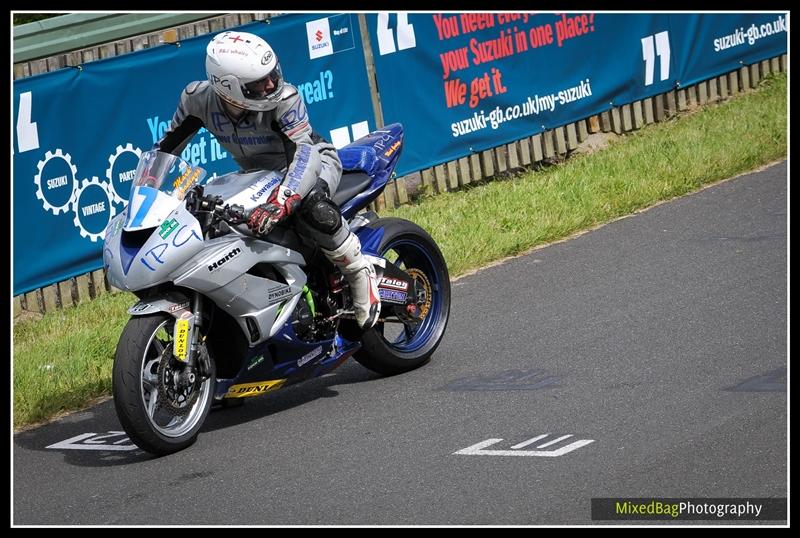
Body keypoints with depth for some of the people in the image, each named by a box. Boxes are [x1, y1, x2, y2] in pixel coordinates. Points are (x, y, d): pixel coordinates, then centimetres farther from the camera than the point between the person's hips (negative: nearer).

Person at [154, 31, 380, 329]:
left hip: (313, 160, -6)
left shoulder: (283, 98, -34)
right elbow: (166, 147, -6)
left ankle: (361, 274, -18)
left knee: (311, 209, -40)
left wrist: (280, 202, -61)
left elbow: (303, 154, -45)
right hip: (256, 175, 6)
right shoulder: (199, 98, -21)